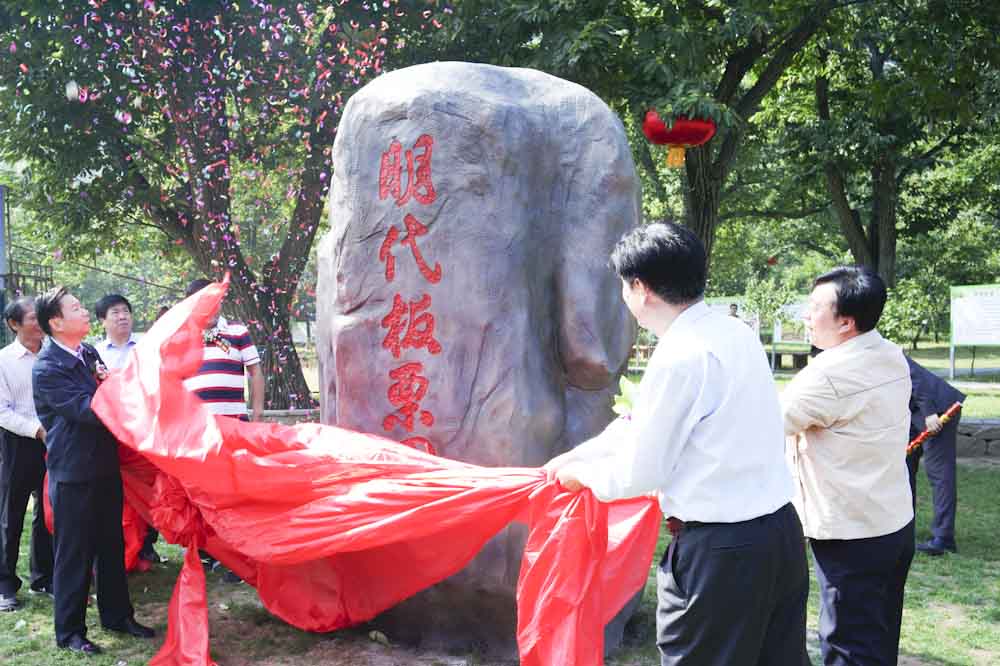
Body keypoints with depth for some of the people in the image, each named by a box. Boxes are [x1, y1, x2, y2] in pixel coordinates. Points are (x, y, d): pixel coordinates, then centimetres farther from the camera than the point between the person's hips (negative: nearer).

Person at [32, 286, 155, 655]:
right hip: (74, 473, -7)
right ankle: (70, 631, 18)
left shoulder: (89, 353, 7)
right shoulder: (47, 368, -17)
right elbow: (87, 410, -25)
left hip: (105, 465, 7)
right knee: (74, 553, 4)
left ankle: (117, 615, 31)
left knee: (112, 545, 16)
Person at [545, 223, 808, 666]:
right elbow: (645, 420, 15)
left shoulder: (680, 358, -20)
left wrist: (582, 474, 6)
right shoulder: (734, 332, 7)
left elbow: (640, 473, -13)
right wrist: (575, 456, 19)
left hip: (722, 549, -8)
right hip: (781, 529, 9)